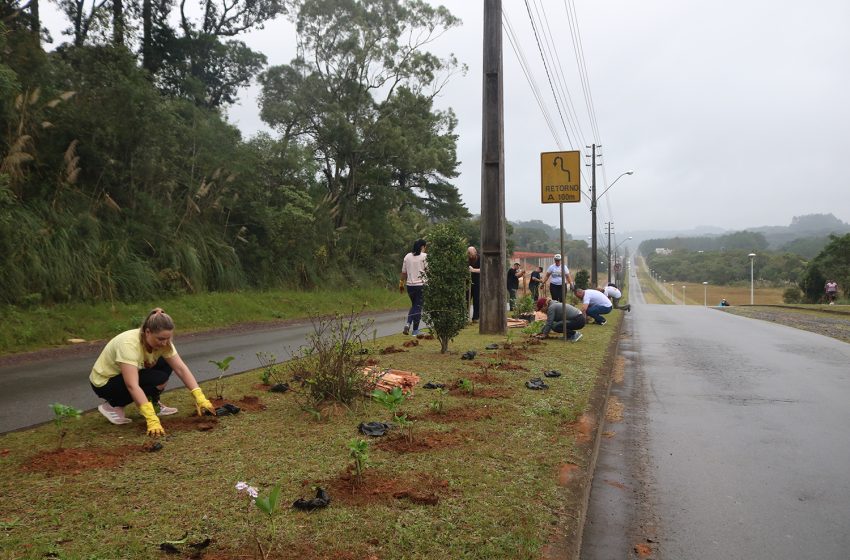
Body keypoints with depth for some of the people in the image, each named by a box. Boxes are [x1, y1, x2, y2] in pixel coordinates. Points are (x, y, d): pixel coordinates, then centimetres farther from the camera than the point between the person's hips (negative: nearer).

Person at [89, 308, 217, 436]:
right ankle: (114, 405, -9)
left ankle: (154, 402, 3)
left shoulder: (162, 341, -16)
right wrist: (152, 420, -50)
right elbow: (132, 386, -43)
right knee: (159, 379, -25)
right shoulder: (129, 344, -36)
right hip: (104, 383, -7)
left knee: (166, 365, -12)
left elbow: (181, 369, -17)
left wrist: (200, 397, -28)